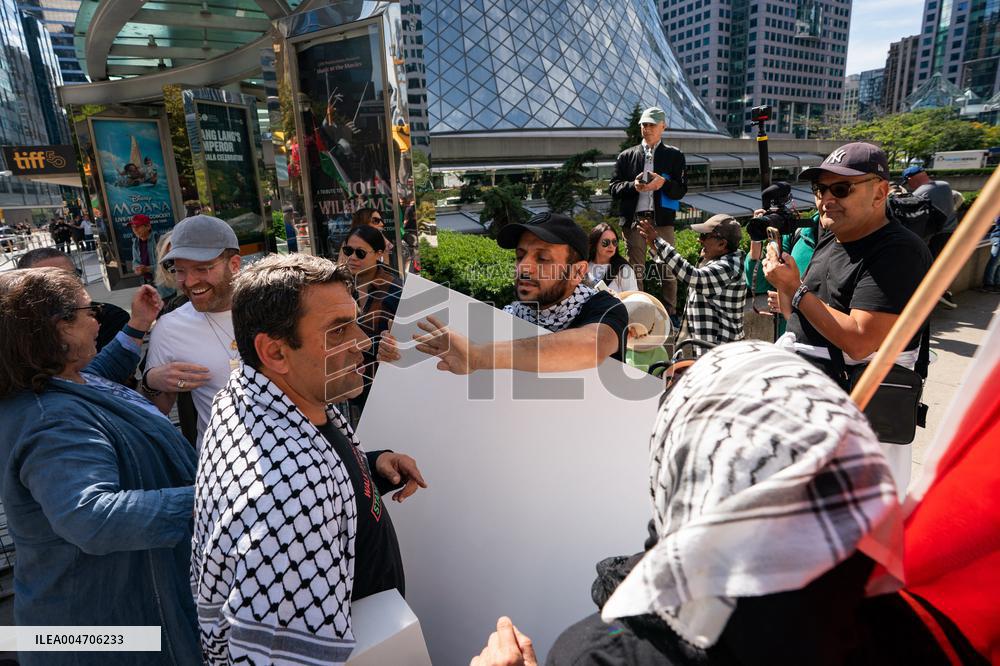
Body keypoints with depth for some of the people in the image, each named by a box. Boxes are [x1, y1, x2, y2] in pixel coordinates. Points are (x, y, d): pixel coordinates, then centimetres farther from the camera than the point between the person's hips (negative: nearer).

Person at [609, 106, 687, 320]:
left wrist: (663, 183, -16)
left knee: (668, 269, 1)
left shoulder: (674, 156, 11)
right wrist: (633, 186, -13)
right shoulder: (626, 156, 14)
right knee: (635, 270, 5)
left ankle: (670, 314, 11)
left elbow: (681, 190, 3)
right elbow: (614, 188, 6)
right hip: (634, 218, 1)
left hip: (662, 219, -1)